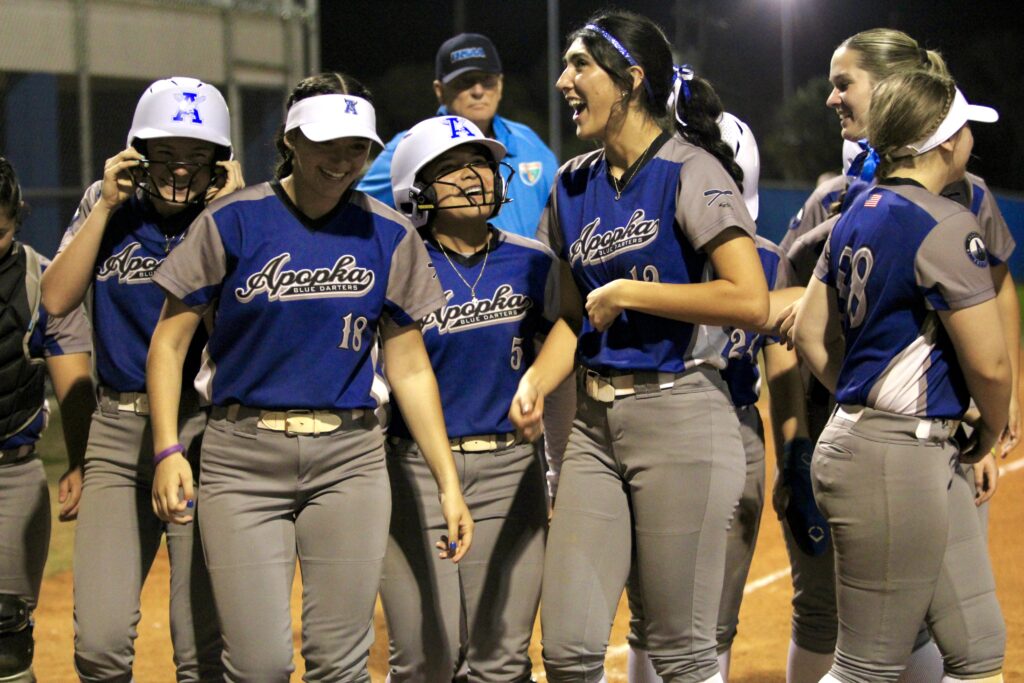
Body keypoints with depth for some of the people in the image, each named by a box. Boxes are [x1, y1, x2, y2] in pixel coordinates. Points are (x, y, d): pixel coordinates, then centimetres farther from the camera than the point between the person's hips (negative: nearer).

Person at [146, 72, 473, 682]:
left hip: (350, 458, 2)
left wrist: (449, 483, 4)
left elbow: (411, 368, 9)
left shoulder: (389, 236, 5)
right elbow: (170, 341, 2)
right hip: (243, 456, -2)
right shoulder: (234, 222, -1)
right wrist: (168, 450, -10)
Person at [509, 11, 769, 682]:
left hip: (681, 419, -7)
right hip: (596, 422, 7)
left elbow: (751, 301, -19)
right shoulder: (575, 184, 13)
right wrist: (537, 380, 1)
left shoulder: (689, 172, -8)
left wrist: (629, 291, -13)